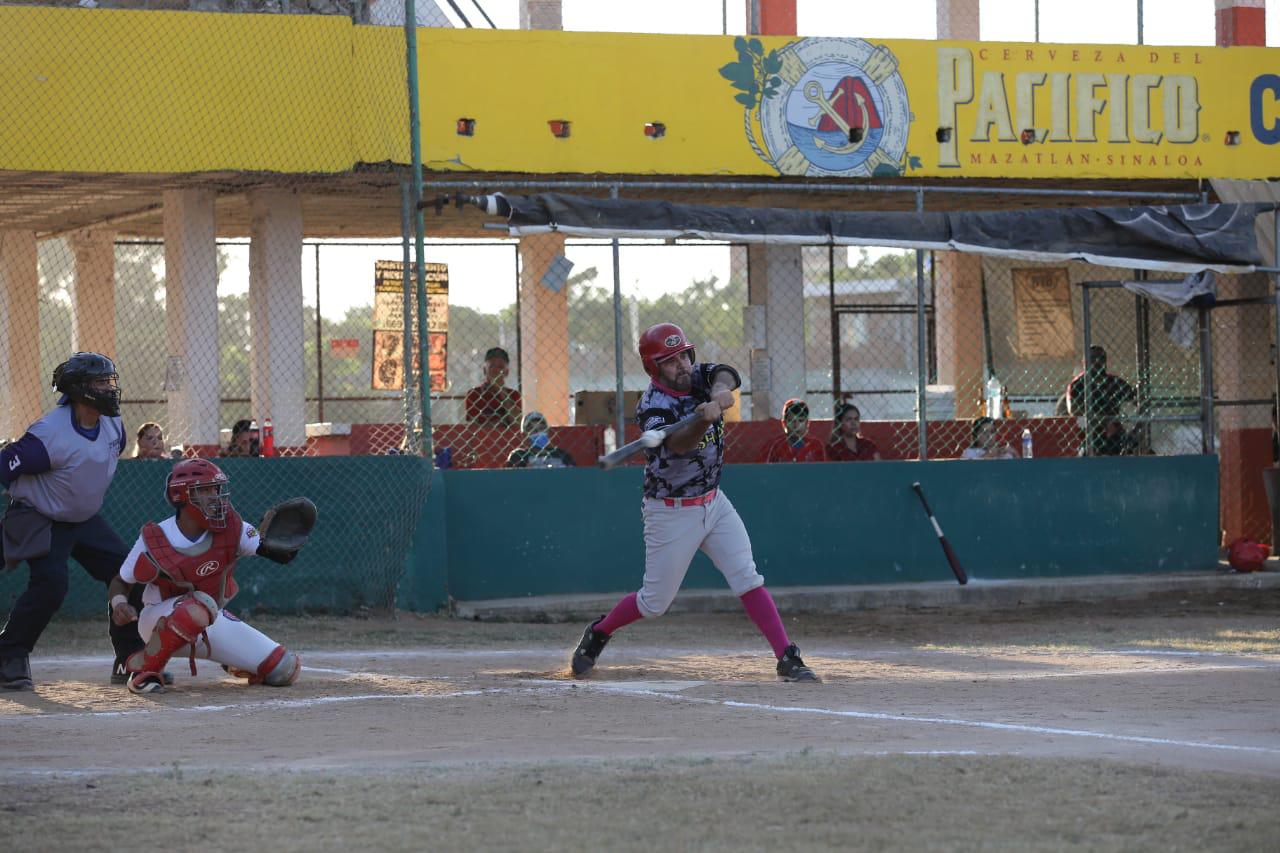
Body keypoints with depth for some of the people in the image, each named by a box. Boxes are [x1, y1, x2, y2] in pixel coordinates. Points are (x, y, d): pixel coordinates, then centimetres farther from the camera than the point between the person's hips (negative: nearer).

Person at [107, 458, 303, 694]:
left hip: (212, 622, 5)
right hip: (160, 620, -5)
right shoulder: (154, 541, -20)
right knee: (199, 605, -42)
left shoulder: (230, 528, -13)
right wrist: (119, 604, -29)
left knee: (285, 670, -4)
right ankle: (143, 669, -22)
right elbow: (120, 582, -6)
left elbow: (283, 554, -17)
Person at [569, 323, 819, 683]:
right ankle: (597, 633, 29)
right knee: (655, 602, 4)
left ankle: (788, 659, -10)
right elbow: (678, 444, -38)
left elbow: (725, 374, -23)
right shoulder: (652, 406, -20)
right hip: (671, 514, -5)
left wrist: (720, 390, -45)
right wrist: (703, 419, -58)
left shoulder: (700, 378, -1)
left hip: (713, 502, 5)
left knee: (749, 581, -7)